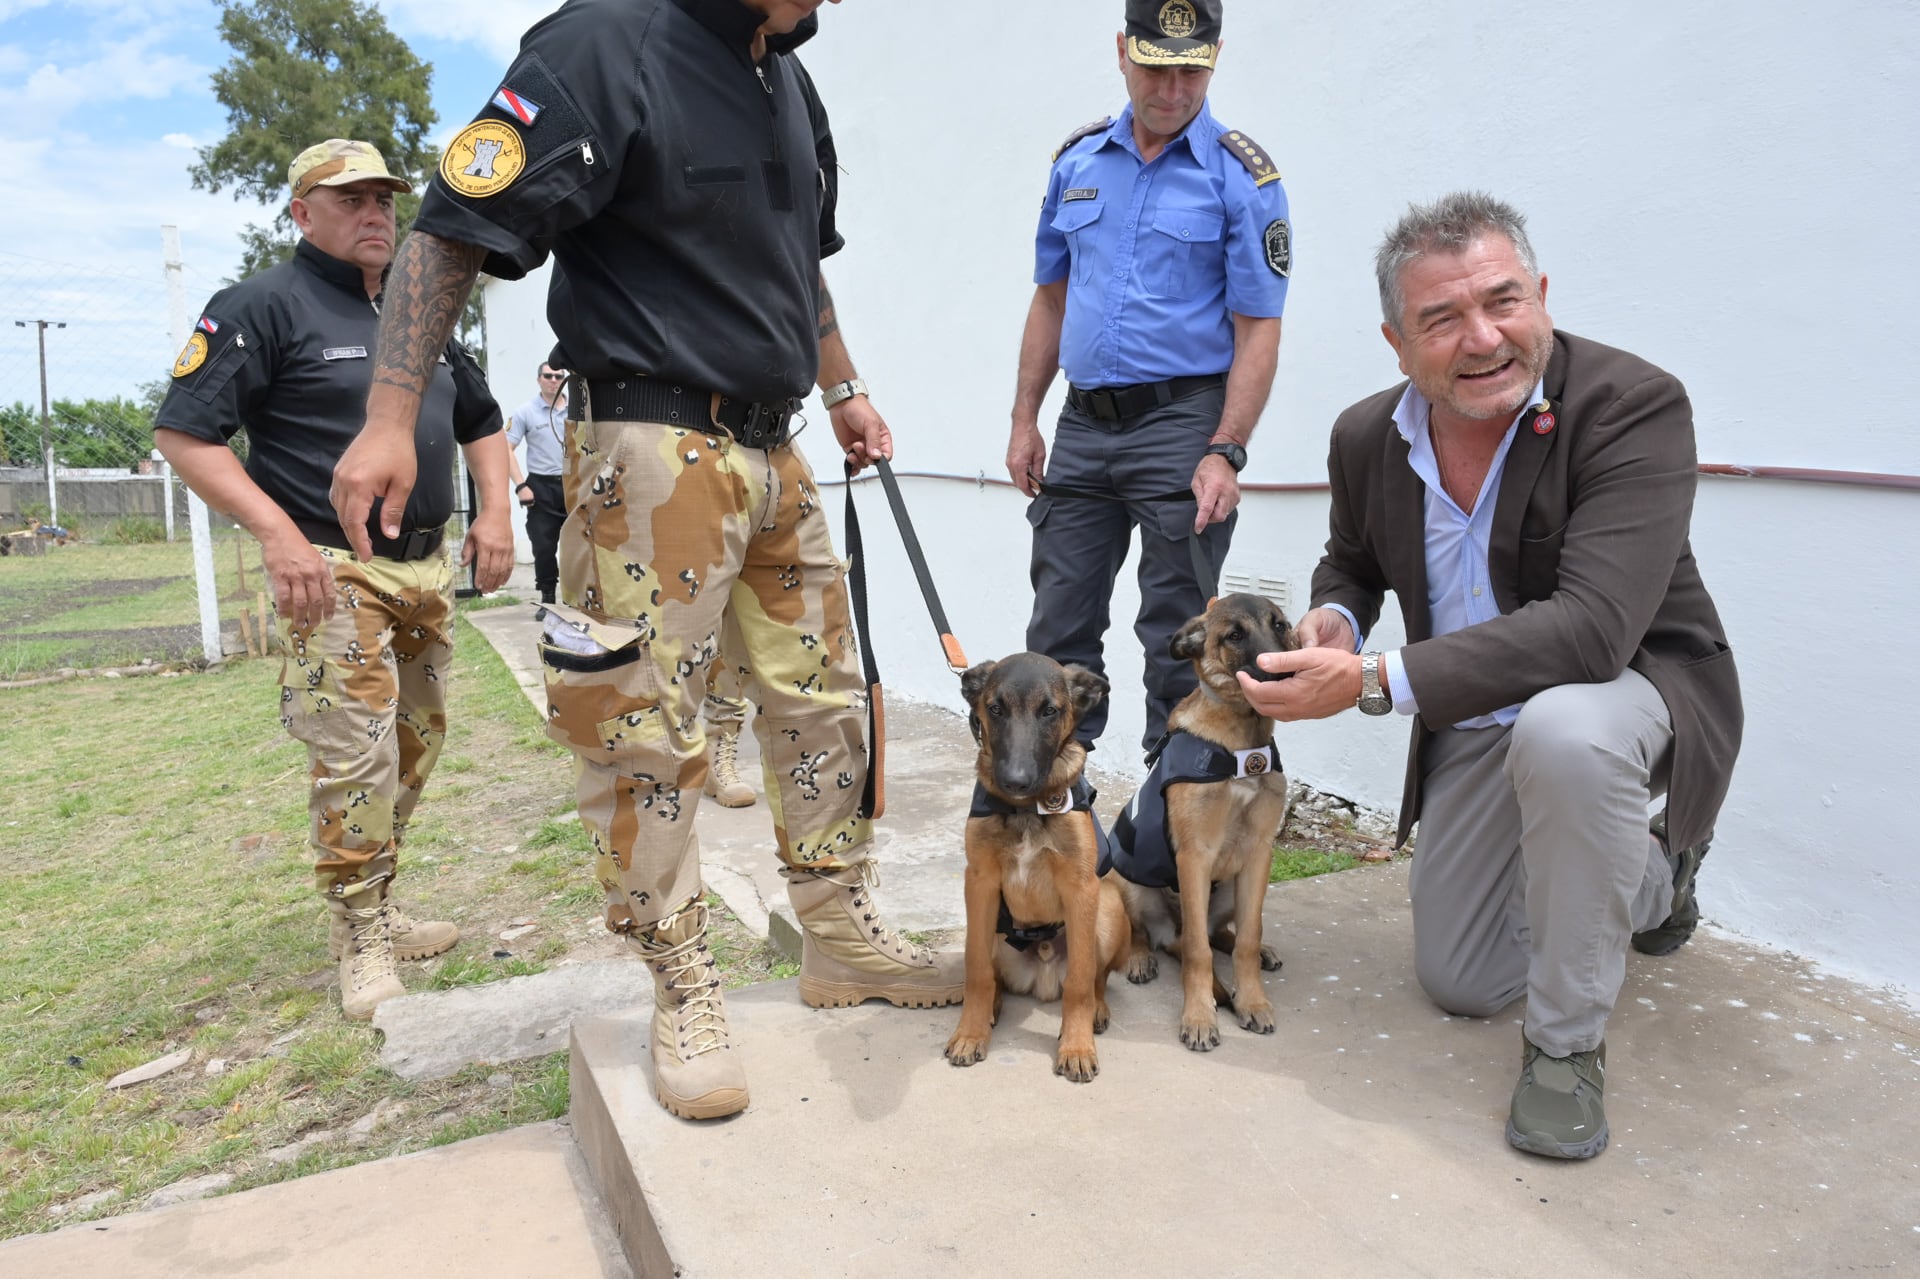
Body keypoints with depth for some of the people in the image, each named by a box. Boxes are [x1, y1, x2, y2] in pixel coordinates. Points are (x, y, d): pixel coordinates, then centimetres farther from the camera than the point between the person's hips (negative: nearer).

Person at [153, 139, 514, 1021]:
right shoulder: (264, 305, -3)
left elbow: (480, 422, 27)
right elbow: (182, 432, -10)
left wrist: (494, 512, 9)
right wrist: (277, 532, -21)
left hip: (427, 568, 7)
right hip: (333, 571, -7)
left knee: (415, 749, 13)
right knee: (356, 758, -11)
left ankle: (376, 909, 28)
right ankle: (361, 943, 4)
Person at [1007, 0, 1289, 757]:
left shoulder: (1243, 176, -3)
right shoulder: (1076, 163, 11)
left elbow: (1258, 328, -8)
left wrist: (1225, 453, -17)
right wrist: (1025, 420, 10)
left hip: (1181, 421, -4)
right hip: (1082, 423, 5)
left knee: (1177, 637, 2)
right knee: (1058, 627, 9)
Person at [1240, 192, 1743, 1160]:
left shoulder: (1633, 406, -27)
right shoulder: (1367, 437, -9)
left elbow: (1592, 627, -38)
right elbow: (1352, 560, 11)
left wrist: (1375, 681, -41)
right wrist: (1335, 616, -15)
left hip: (1630, 686, -5)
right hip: (1474, 724, 6)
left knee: (1563, 731, -43)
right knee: (1457, 982, 13)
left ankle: (1568, 1044, -17)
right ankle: (1655, 877, 42)